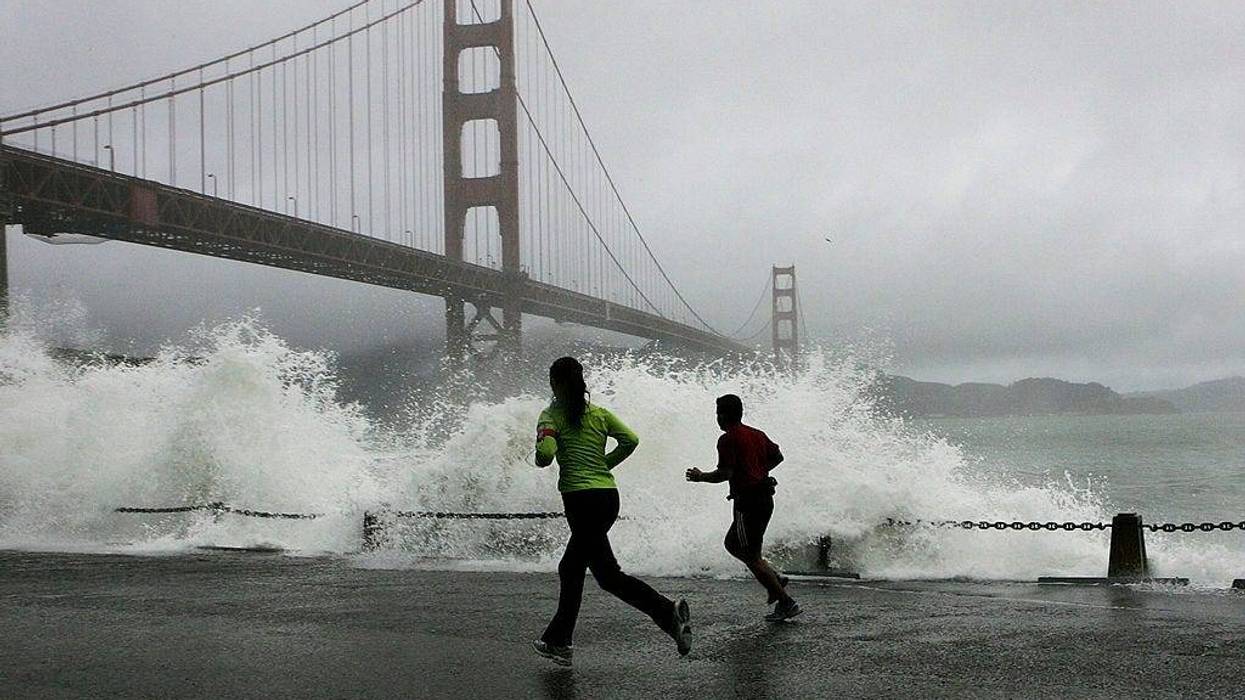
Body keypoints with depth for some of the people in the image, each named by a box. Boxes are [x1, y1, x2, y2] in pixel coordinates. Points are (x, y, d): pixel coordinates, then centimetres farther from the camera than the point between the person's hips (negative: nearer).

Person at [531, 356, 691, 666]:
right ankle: (558, 641, 24)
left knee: (609, 576, -8)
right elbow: (630, 439, 3)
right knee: (570, 569, 19)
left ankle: (668, 611, -25)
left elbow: (545, 455, -16)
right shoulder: (599, 413, 12)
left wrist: (540, 458, 7)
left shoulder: (552, 415, -3)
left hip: (580, 498, -7)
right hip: (608, 496, 7)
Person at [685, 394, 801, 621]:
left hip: (748, 502, -9)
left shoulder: (727, 439, -11)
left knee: (751, 556, -2)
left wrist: (700, 477, -3)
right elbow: (777, 456, 23)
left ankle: (786, 602, -3)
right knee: (732, 544, 21)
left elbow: (725, 473, -18)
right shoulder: (757, 434, 14)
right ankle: (775, 579, 14)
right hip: (765, 498, 9)